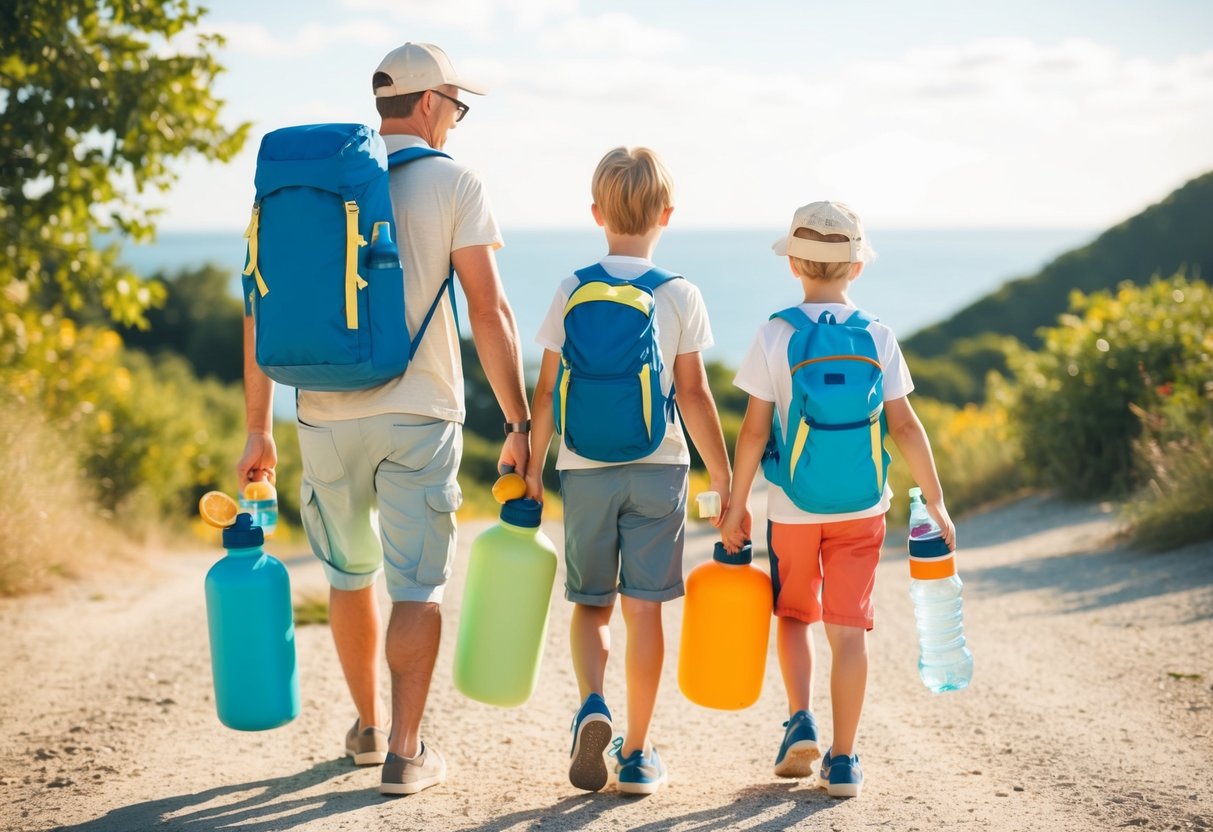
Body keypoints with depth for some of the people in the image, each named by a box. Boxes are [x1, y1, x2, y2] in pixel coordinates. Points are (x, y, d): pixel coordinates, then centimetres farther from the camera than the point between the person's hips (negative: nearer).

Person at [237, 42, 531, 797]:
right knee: (417, 586, 5)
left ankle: (368, 727, 34)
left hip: (328, 415, 4)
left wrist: (259, 427, 7)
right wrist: (520, 424, -4)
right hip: (419, 415, -3)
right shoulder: (453, 183, -3)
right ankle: (405, 753, 2)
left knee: (350, 572, 20)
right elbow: (489, 310, -9)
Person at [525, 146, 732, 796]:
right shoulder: (681, 296, -3)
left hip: (586, 468, 1)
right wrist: (724, 481, 3)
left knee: (591, 603, 14)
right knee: (643, 608, 4)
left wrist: (533, 468, 8)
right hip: (658, 467, 0)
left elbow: (548, 392, -1)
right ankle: (636, 753, 8)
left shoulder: (573, 291, -2)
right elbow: (693, 395, -4)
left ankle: (592, 705, -11)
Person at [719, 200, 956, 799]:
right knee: (848, 627, 5)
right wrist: (935, 502, 4)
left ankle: (800, 722, 6)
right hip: (860, 504, 1)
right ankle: (843, 760, 5)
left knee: (794, 614, 20)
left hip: (791, 507, -1)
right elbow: (904, 426, -3)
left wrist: (737, 502, 1)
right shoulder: (877, 336, -2)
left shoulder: (775, 334, -7)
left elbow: (755, 430, -7)